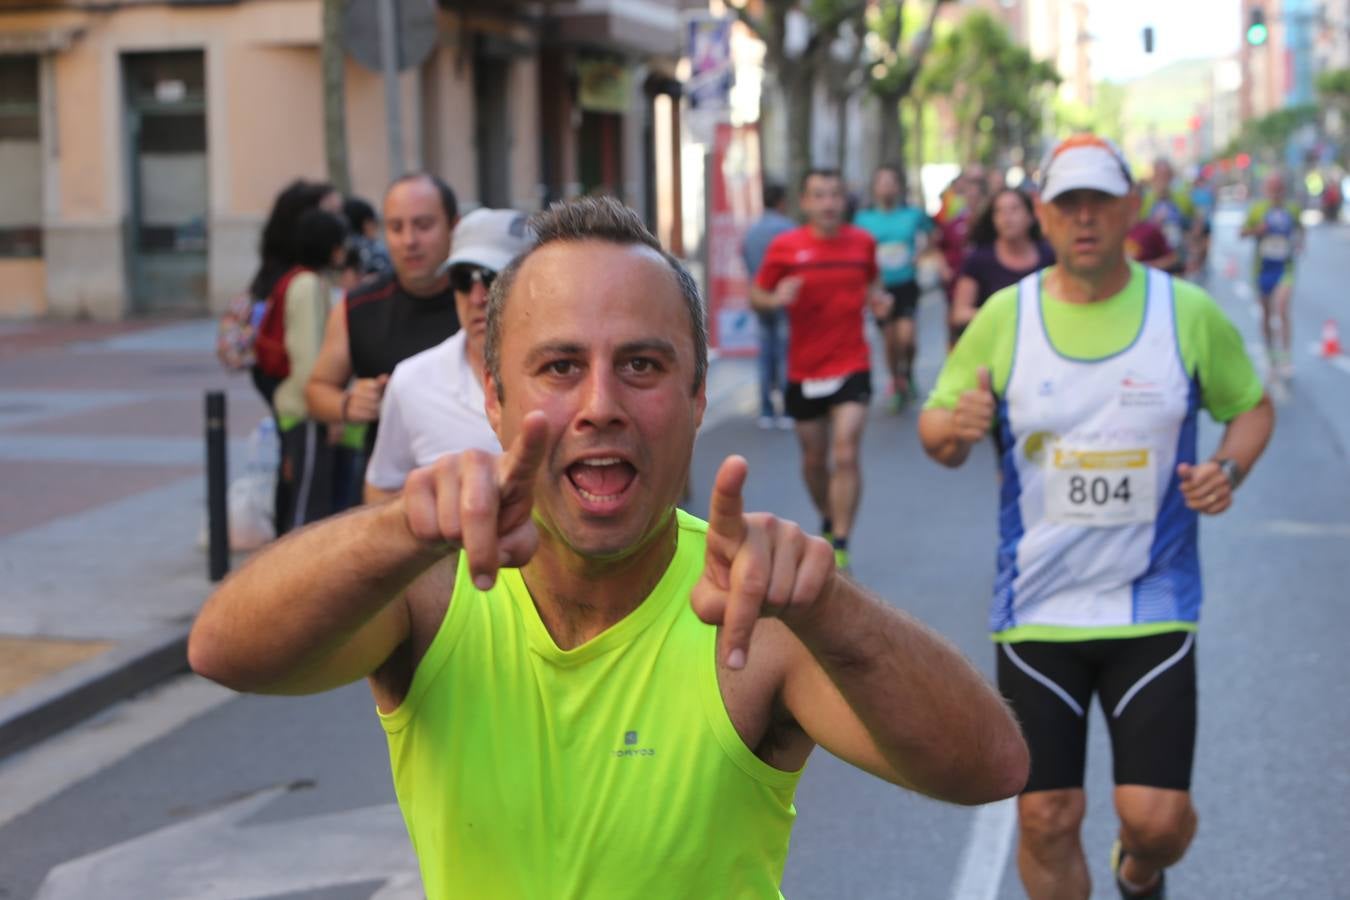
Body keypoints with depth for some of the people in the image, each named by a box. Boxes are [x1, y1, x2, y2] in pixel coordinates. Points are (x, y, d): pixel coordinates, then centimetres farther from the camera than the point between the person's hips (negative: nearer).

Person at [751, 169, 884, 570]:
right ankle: (828, 522, 39)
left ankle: (840, 546, -9)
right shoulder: (785, 247, -4)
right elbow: (756, 294, 3)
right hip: (804, 370, 1)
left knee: (846, 454, -14)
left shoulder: (863, 242, 2)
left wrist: (877, 296, -2)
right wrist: (777, 298, -19)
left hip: (851, 367, -1)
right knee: (814, 459, 12)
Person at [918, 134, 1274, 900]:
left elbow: (1253, 406, 11)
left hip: (1153, 608, -1)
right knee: (1046, 818, 3)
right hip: (1036, 610, 1)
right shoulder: (1004, 317, -2)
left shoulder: (1188, 313, -3)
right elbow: (936, 426, 6)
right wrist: (953, 429, -19)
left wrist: (1229, 469, -10)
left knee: (1157, 816, -4)